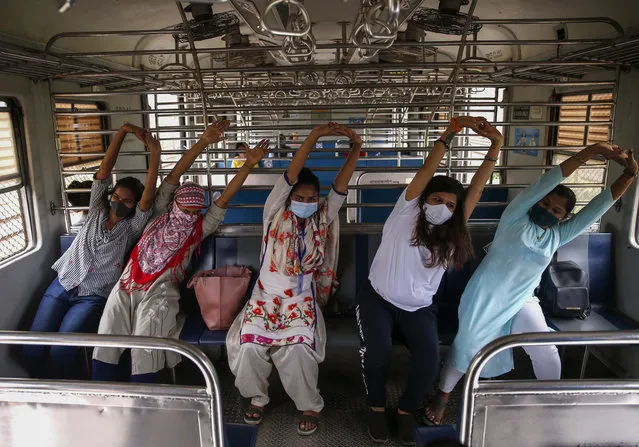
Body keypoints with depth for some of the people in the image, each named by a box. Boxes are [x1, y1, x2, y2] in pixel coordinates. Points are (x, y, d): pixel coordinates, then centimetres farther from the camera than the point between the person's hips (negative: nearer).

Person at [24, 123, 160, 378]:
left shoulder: (132, 227, 1)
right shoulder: (96, 212, 8)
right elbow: (105, 168, -1)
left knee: (61, 349, -23)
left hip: (93, 297, -3)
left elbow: (148, 195, -16)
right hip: (63, 285, 4)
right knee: (32, 349, -10)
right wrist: (123, 131, -10)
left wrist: (155, 154, -26)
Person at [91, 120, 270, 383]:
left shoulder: (199, 229, 8)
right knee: (108, 334, -18)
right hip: (131, 281, 2)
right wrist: (203, 142, -12)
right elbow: (175, 175, -2)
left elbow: (224, 199, -2)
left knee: (145, 335, -26)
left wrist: (249, 165, -11)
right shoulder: (161, 213, 9)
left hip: (161, 289, -1)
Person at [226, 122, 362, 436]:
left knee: (298, 347, -23)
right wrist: (314, 136, -19)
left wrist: (356, 148, -11)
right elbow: (291, 174, -12)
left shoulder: (323, 218, 5)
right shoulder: (275, 213, -1)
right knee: (249, 343, -20)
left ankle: (310, 406, 3)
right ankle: (257, 397, 11)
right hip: (266, 295, 0)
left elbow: (341, 185, -4)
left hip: (303, 300, 0)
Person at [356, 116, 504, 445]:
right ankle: (377, 408, 4)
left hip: (418, 309, 3)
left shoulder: (451, 234, 1)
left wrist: (495, 147, -14)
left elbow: (476, 188, -7)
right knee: (377, 350, -26)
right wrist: (452, 130, -24)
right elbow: (427, 170, -16)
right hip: (377, 298, -2)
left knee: (429, 355, -22)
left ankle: (407, 410, 6)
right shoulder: (405, 214, -7)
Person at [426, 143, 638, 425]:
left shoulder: (558, 236, 4)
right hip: (485, 299, -4)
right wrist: (592, 151, -18)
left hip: (522, 303, 4)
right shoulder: (515, 218, -8)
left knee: (548, 357, -2)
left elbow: (600, 204, 1)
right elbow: (548, 181, -16)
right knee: (466, 349, 2)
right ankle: (442, 399, 24)